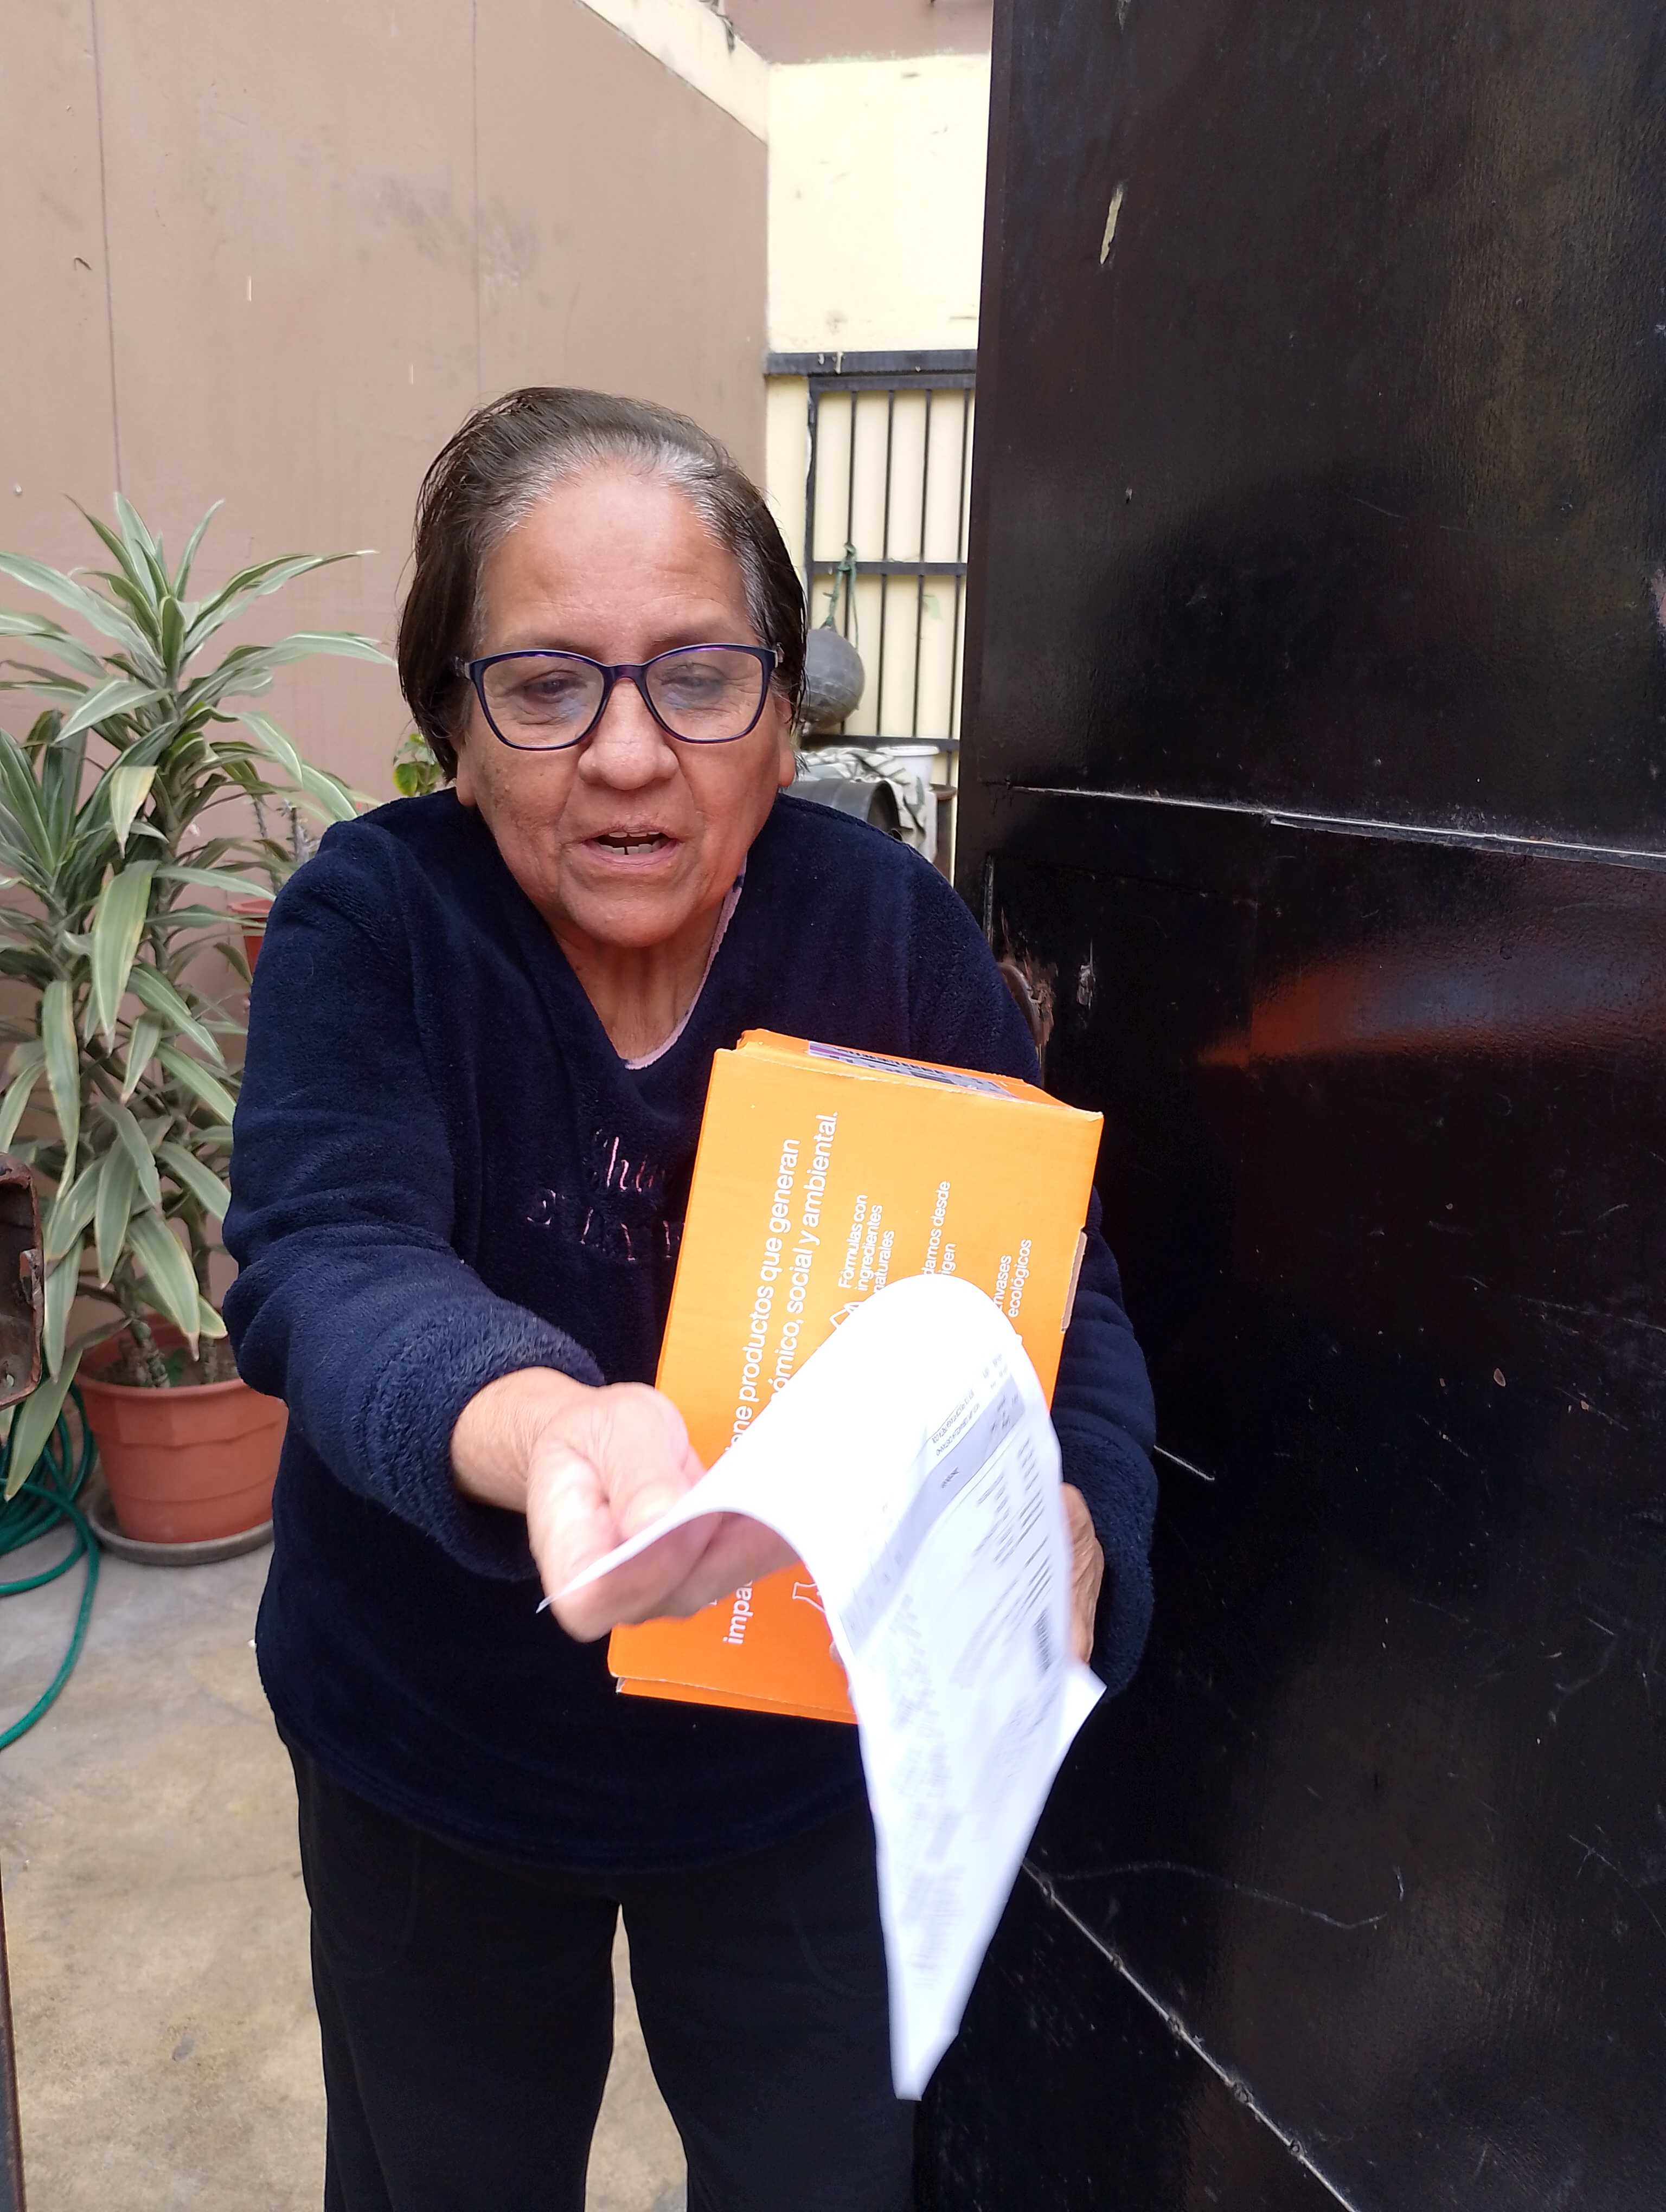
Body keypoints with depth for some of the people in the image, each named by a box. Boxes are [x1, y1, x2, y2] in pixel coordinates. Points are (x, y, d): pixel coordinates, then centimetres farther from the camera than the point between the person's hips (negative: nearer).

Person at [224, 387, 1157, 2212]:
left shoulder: (892, 931, -14)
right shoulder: (371, 924, -17)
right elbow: (329, 1259, -31)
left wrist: (1071, 1519, -37)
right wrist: (533, 1429, -54)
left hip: (809, 1753, 1)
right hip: (433, 1760, 0)